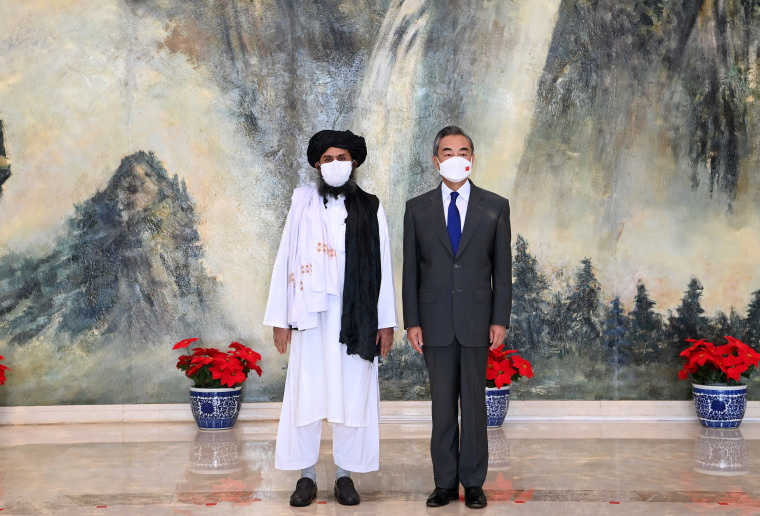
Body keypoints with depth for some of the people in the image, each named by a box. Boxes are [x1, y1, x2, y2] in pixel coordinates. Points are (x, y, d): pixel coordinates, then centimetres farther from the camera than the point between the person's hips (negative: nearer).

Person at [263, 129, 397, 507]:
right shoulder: (302, 205, 6)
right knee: (306, 395, 2)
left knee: (352, 396, 4)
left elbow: (383, 267, 4)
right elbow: (285, 262, 4)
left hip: (356, 316, 0)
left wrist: (386, 322, -1)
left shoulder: (371, 209, 6)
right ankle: (306, 475, 12)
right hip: (310, 316, 0)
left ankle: (345, 474, 15)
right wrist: (279, 319, 0)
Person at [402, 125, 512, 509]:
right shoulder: (417, 208, 6)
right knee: (442, 405, 7)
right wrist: (412, 322, -1)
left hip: (477, 320, -1)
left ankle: (473, 482, 15)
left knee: (474, 402, 5)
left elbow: (502, 267, 3)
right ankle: (445, 482, 16)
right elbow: (411, 270, 5)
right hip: (435, 320, 1)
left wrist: (500, 320, -3)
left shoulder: (495, 207, 4)